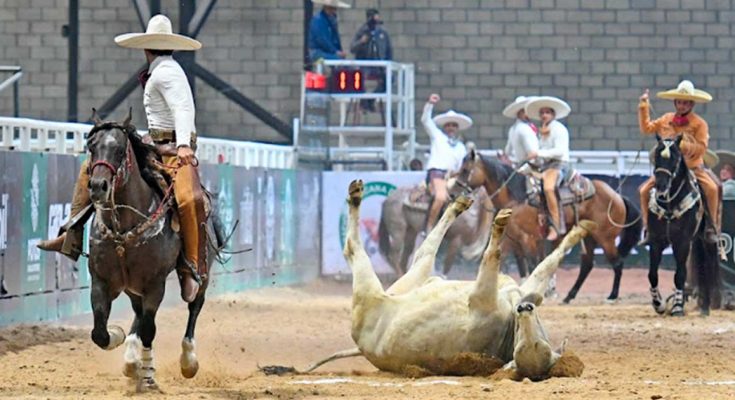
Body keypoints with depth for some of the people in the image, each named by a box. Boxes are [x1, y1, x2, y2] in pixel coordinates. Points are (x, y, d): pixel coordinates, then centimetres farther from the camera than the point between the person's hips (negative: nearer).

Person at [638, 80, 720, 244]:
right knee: (645, 190, -11)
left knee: (712, 188, -28)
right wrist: (643, 107, 12)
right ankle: (648, 229, -1)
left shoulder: (699, 123, -5)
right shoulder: (666, 120, 8)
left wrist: (684, 145, -27)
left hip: (693, 167, -3)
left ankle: (711, 228, -17)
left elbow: (701, 147, -12)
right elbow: (646, 128, 17)